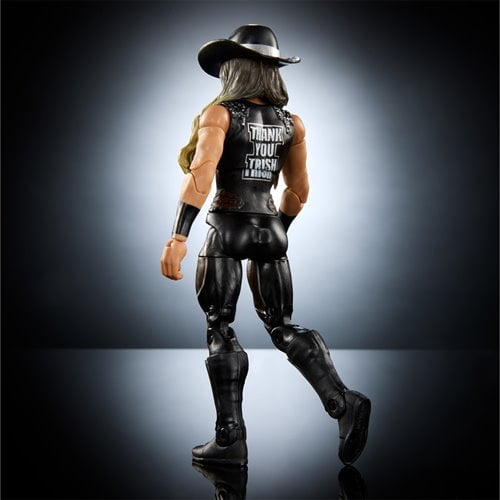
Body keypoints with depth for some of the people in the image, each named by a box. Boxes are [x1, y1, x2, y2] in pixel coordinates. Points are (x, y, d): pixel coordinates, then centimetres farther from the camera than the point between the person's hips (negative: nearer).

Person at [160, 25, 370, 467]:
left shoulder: (219, 114, -6)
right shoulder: (292, 123, 8)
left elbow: (201, 173, -21)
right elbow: (299, 191, 13)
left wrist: (178, 236, -26)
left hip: (227, 230, -4)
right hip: (270, 231, 5)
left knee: (220, 330, 5)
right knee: (283, 327, 13)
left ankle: (230, 439, 8)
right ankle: (343, 402, -4)